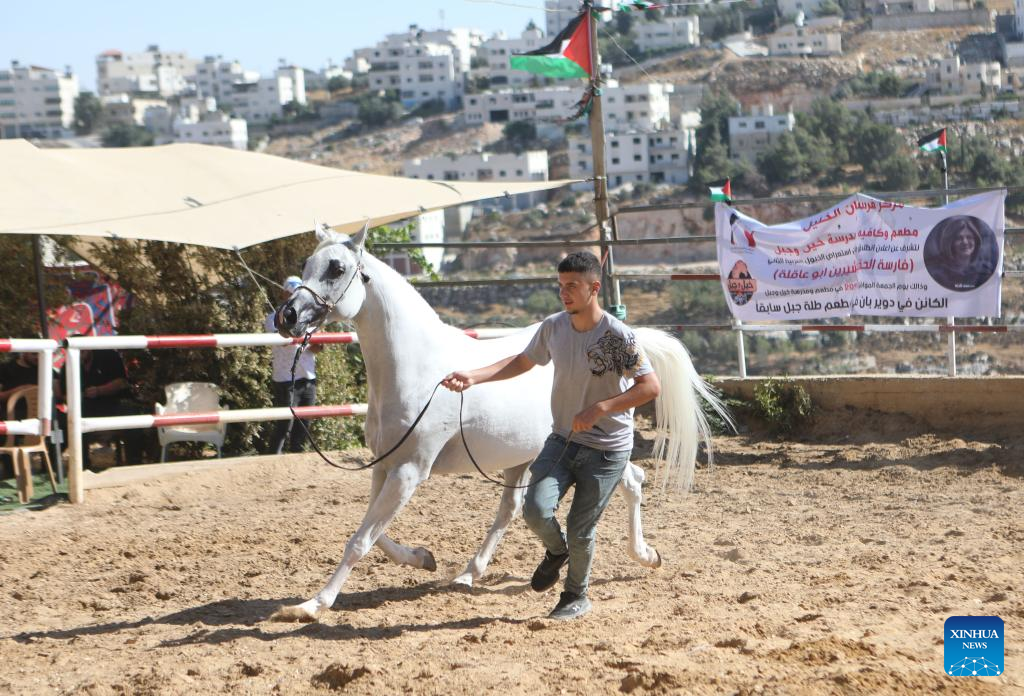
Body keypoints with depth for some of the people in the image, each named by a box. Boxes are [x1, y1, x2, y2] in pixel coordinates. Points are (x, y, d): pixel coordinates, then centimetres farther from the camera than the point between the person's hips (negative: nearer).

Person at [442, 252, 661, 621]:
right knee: (536, 510, -15)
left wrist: (598, 409, -28)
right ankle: (555, 551, 20)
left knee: (580, 530, 0)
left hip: (607, 449, -4)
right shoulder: (553, 327, -2)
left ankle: (577, 595, 27)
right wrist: (473, 377, 2)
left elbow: (651, 386, -21)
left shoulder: (616, 336, -19)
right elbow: (522, 362, 14)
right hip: (562, 440, 4)